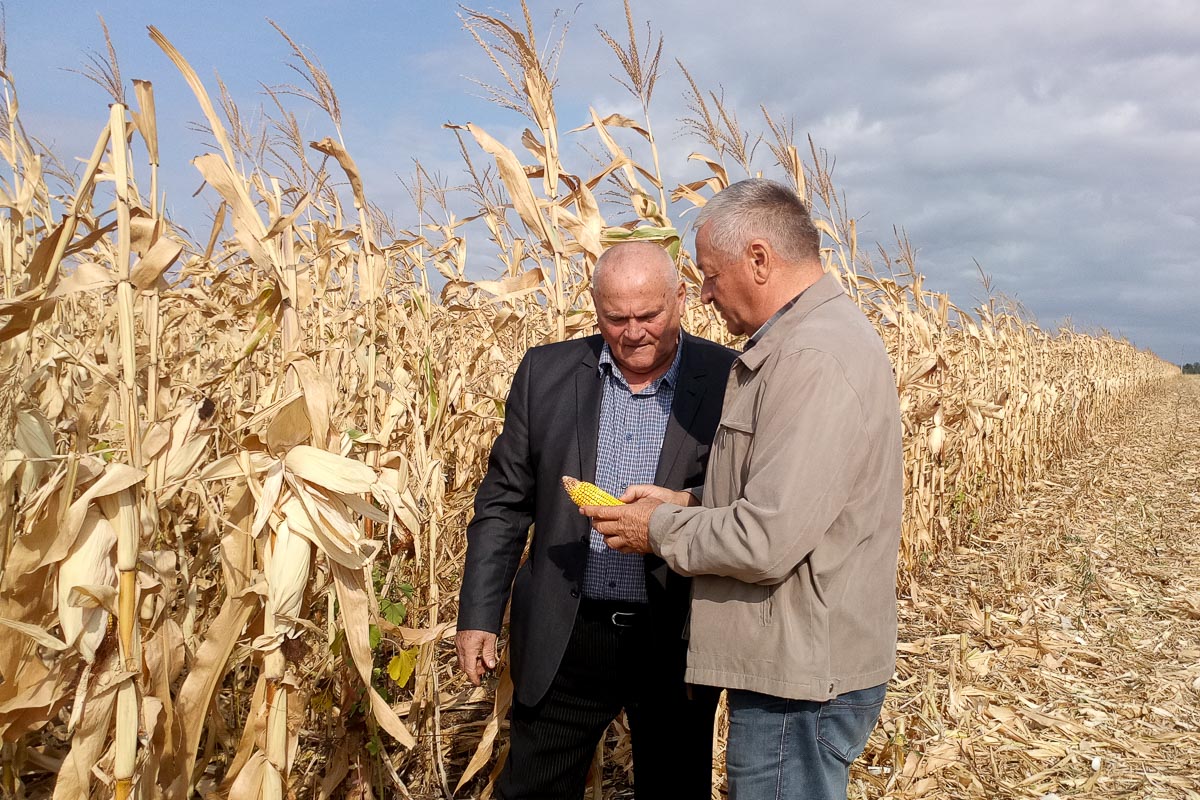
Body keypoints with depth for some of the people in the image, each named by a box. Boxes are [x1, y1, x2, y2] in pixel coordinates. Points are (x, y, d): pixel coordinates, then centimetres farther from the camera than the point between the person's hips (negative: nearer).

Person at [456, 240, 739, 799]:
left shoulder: (730, 381, -6)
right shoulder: (546, 372, 1)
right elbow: (504, 501, 5)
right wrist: (478, 616, 1)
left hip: (677, 641, -1)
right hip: (565, 639, 2)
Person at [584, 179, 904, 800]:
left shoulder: (812, 357, -23)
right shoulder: (825, 332, 11)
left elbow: (767, 542, -26)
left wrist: (659, 529, -10)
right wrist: (682, 501, 7)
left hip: (799, 679, -10)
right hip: (800, 661, 10)